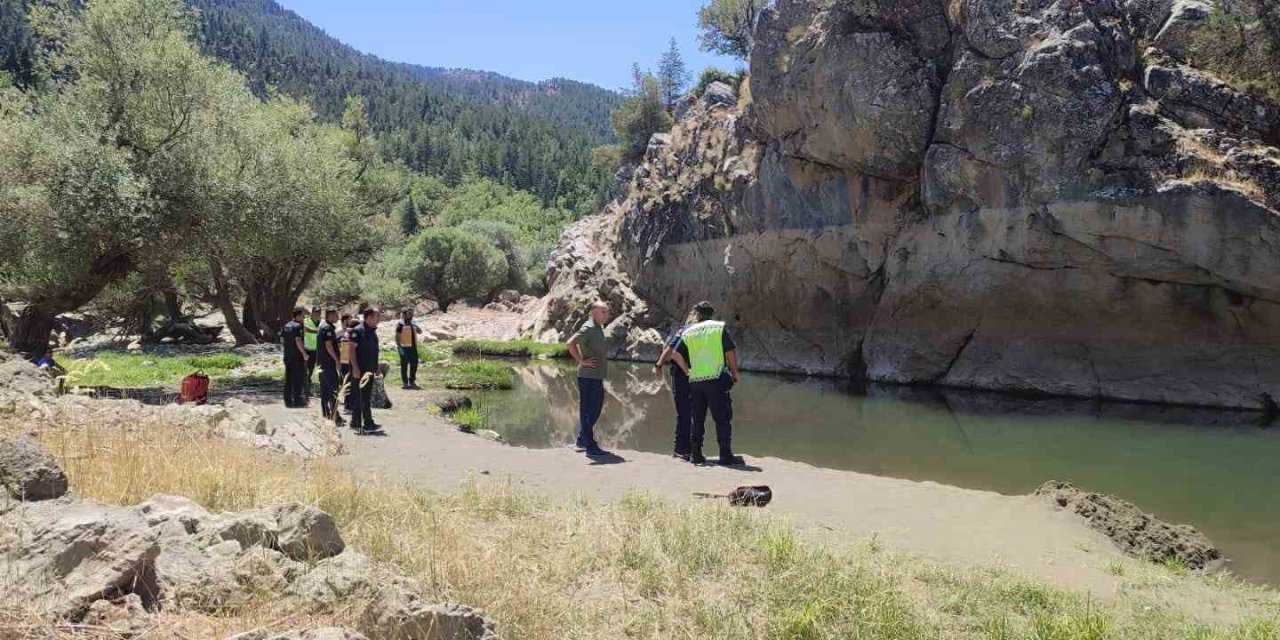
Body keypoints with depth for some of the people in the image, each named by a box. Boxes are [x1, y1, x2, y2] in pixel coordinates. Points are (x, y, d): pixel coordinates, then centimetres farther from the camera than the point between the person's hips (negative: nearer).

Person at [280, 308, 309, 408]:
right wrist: (304, 354, -16)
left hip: (287, 356, 8)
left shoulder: (286, 325, 11)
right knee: (298, 378, 0)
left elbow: (282, 340, 15)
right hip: (297, 356, -8)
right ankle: (297, 400, 2)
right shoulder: (297, 326, -13)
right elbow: (298, 341, -21)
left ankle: (288, 400, 13)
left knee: (288, 379, 11)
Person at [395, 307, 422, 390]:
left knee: (414, 364, 10)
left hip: (413, 347, 7)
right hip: (405, 348, -7)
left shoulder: (413, 323, 13)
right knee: (404, 365, 0)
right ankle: (405, 383, 5)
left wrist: (416, 327, -4)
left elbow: (420, 331, 14)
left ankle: (412, 381, 22)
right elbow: (397, 337, -9)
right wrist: (399, 347, -16)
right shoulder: (400, 324, -7)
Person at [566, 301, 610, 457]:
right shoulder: (589, 328, -15)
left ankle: (582, 439, 29)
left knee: (596, 409, 17)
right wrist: (582, 361, -21)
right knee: (588, 410, -4)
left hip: (597, 376, 10)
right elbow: (570, 343, -26)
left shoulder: (598, 327, 15)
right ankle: (590, 446, 1)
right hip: (588, 376, -10)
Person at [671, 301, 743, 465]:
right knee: (723, 418, 0)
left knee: (697, 419, 12)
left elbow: (676, 354, 2)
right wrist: (735, 372, 6)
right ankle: (726, 455, -3)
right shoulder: (720, 327, 2)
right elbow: (730, 352, -5)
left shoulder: (689, 332, 10)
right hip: (716, 378, -3)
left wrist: (688, 371, 12)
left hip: (695, 380, 3)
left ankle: (695, 454, 12)